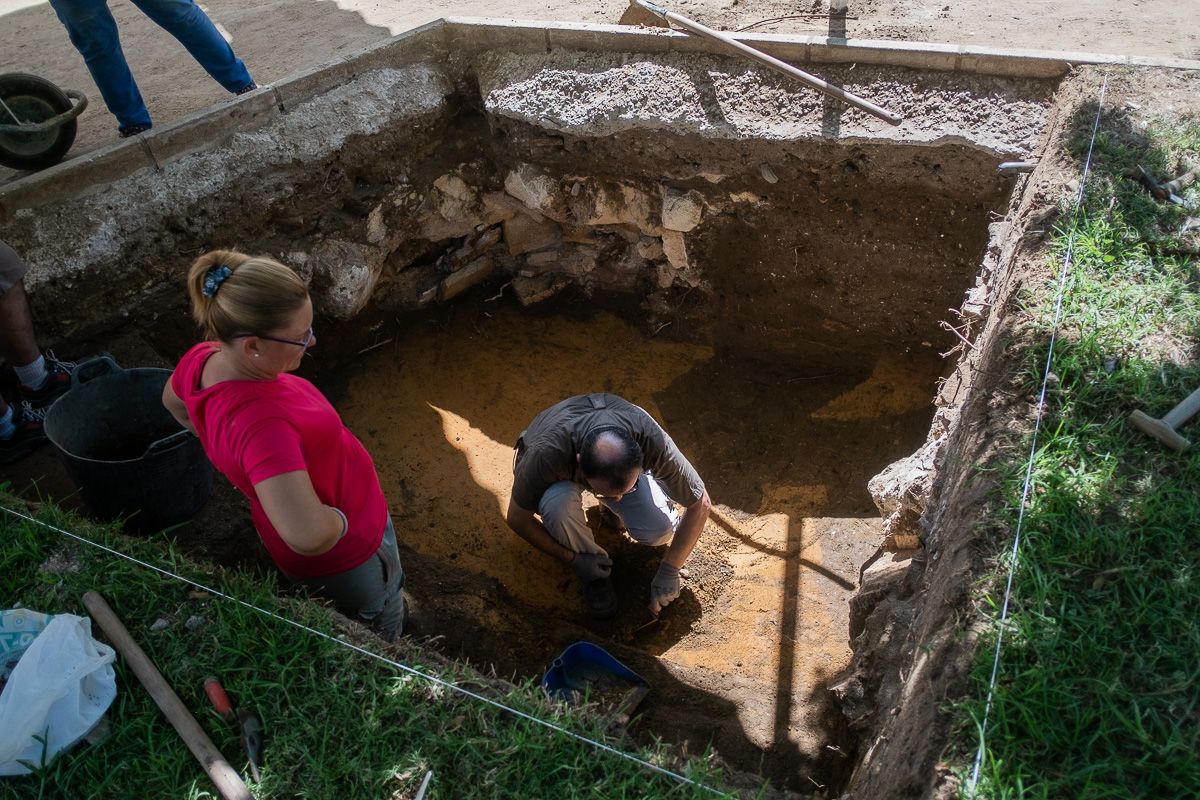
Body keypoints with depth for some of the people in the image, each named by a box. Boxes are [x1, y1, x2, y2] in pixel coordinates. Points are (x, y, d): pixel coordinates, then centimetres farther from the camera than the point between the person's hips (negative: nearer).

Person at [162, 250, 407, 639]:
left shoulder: (204, 359, -17)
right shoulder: (260, 421, -45)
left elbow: (173, 401, 8)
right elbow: (309, 535, -53)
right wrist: (340, 521, -31)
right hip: (343, 560, -8)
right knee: (381, 643, 23)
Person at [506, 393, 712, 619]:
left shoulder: (651, 439, -38)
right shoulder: (549, 452, -43)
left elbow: (700, 504, -22)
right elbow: (517, 518, -24)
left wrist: (669, 571, -21)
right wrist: (573, 560, -21)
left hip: (623, 465, 2)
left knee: (659, 531, -23)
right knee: (557, 502, -37)